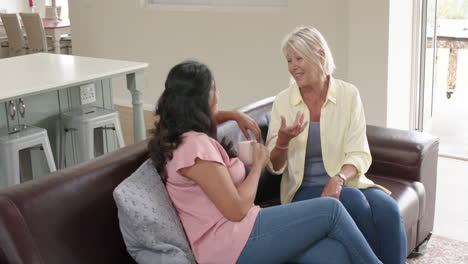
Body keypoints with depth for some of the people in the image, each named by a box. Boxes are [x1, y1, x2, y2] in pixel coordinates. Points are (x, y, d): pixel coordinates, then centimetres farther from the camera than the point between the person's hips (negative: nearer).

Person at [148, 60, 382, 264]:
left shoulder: (178, 136, 13)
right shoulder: (196, 145, -18)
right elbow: (237, 209, -18)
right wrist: (258, 164, -4)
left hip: (232, 235, 9)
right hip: (233, 244, -9)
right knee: (330, 209, -8)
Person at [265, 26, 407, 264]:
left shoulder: (348, 94, 0)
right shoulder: (283, 101, 0)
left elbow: (359, 155, -5)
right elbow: (274, 167, 1)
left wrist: (338, 179, -25)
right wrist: (283, 141, -20)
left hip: (344, 182, 1)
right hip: (305, 190, -1)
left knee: (387, 208, -30)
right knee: (354, 201, -31)